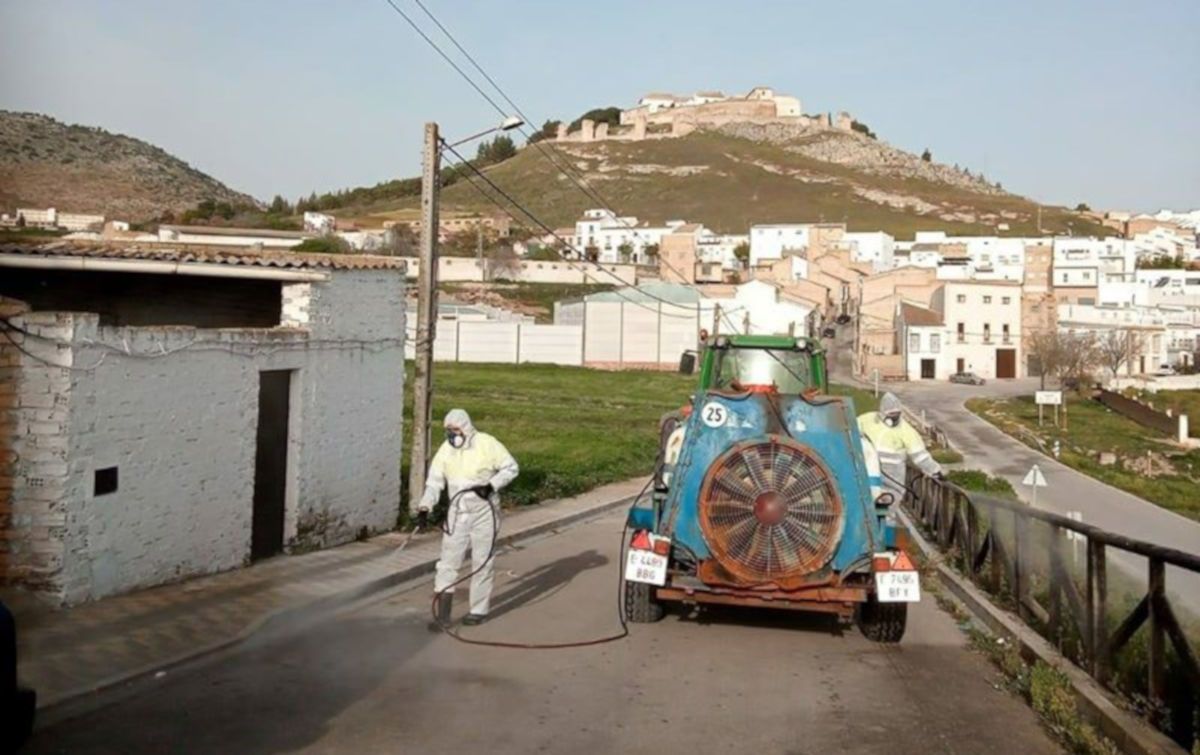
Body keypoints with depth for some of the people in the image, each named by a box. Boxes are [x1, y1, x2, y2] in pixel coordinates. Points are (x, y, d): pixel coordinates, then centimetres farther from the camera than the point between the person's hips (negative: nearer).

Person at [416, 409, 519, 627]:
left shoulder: (487, 444, -13)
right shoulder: (445, 450, -2)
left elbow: (511, 467, -8)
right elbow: (434, 482, -3)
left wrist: (492, 486, -21)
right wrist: (425, 507, -16)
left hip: (485, 511, -3)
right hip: (458, 512, 3)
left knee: (482, 561, 6)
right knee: (450, 556, -6)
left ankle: (479, 609, 16)